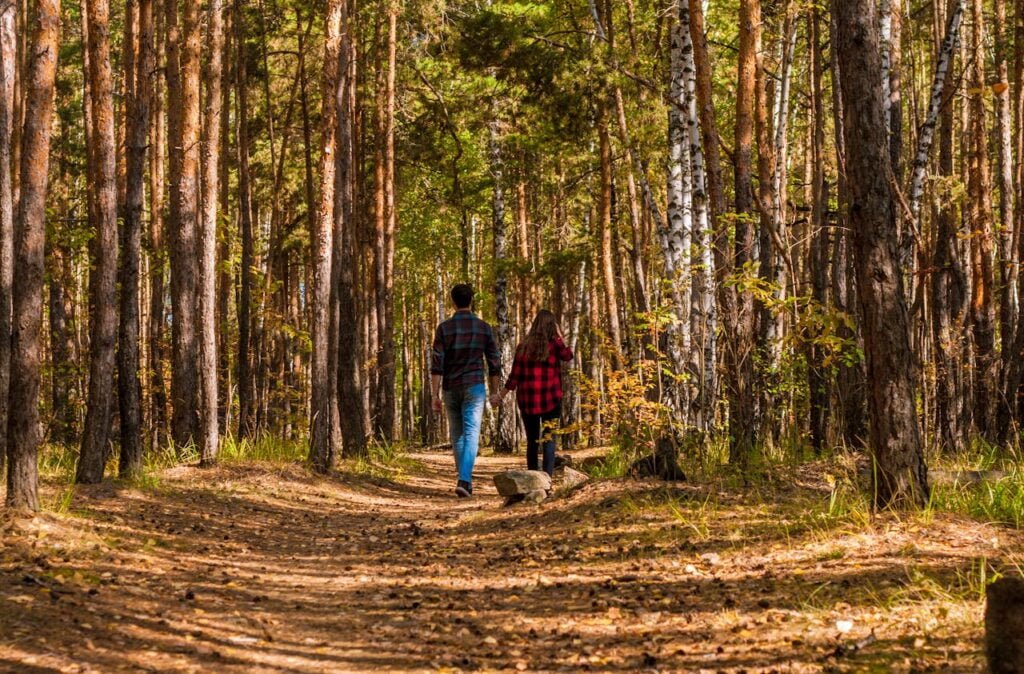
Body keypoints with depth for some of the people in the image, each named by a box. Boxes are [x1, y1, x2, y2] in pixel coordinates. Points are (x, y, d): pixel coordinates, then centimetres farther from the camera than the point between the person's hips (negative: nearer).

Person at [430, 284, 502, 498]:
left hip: (451, 389, 2)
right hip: (474, 387, -1)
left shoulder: (444, 328, -3)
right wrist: (495, 392, 12)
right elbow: (494, 363, 2)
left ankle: (466, 481, 23)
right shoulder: (483, 328, -1)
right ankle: (463, 481, -26)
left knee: (457, 436, 15)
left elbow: (437, 364, -9)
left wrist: (435, 395, -7)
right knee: (471, 435, -8)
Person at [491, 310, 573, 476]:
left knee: (532, 441, 13)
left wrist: (502, 395, 14)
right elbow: (568, 356, 14)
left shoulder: (523, 346, 1)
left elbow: (515, 376, 3)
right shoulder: (554, 344, -6)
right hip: (550, 400, -3)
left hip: (527, 400, 3)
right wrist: (559, 337, 16)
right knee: (549, 439, -4)